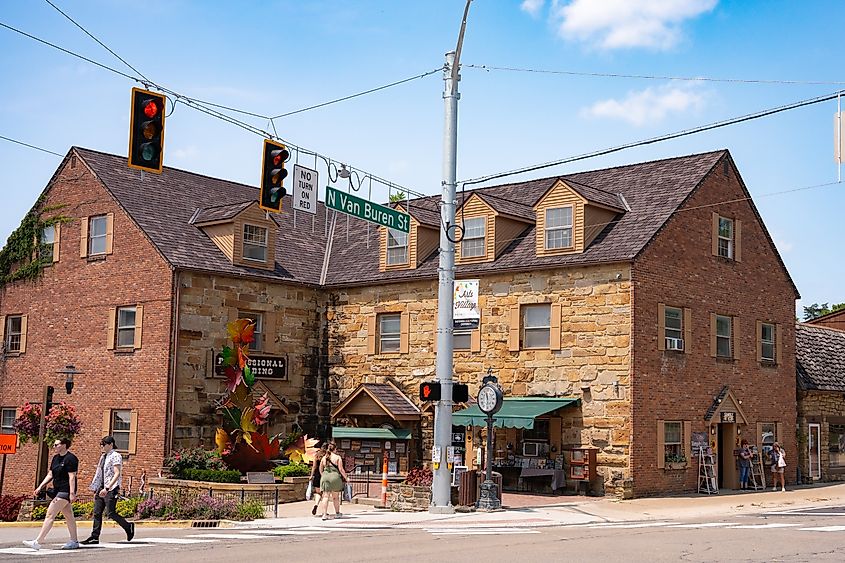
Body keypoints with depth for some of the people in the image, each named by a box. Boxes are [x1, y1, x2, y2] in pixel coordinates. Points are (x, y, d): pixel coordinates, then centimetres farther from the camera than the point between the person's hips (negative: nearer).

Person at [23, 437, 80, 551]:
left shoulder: (70, 458, -13)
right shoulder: (55, 458, 14)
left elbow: (72, 477, -18)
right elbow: (50, 475, 17)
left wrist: (72, 493, -22)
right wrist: (40, 487, 8)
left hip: (65, 491, -9)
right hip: (58, 490, 9)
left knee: (50, 515, -13)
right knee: (69, 516, 13)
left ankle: (37, 542, -15)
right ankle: (74, 541, 18)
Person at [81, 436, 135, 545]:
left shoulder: (115, 456, -10)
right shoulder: (103, 457, 16)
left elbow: (117, 474, -19)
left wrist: (107, 488, -26)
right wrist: (94, 489, 18)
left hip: (111, 489, -8)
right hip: (101, 488, 8)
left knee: (110, 513, -9)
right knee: (97, 513, 4)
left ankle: (128, 526, 10)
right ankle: (94, 537, 7)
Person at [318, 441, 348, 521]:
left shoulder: (324, 458, 10)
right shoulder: (338, 457, -2)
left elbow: (320, 470, 17)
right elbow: (341, 469, -6)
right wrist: (346, 477, 3)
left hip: (325, 477, 3)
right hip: (335, 477, -3)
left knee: (325, 496, 0)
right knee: (335, 497, 12)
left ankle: (324, 514, -12)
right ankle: (337, 513, 26)